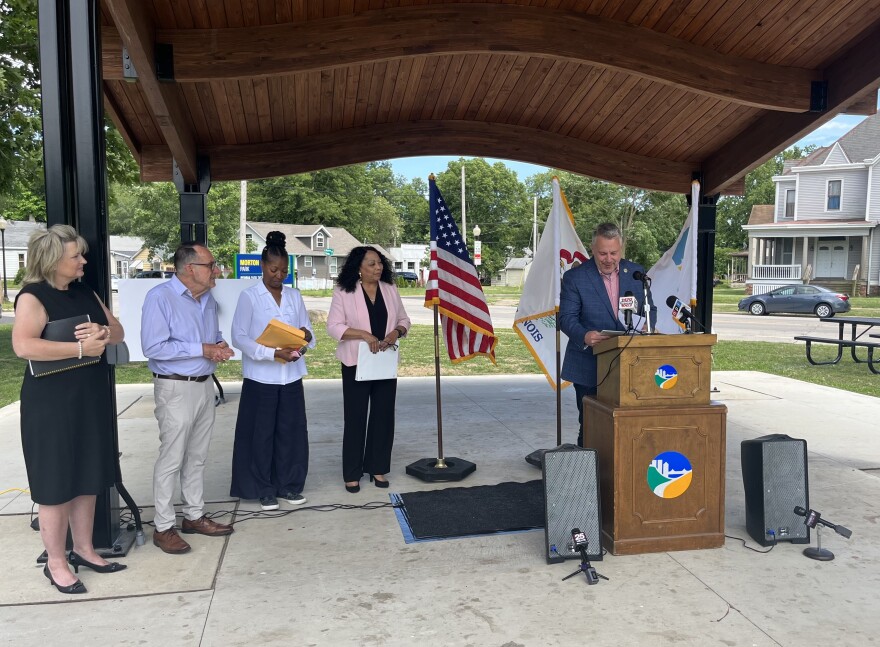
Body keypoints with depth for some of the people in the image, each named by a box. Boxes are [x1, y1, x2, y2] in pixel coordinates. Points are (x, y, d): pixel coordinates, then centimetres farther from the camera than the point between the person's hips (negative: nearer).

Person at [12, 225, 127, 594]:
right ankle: (55, 563, 16)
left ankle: (83, 550, 28)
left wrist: (102, 332, -10)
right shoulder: (32, 298, -13)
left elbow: (119, 332, 12)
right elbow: (23, 346, -29)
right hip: (51, 404, -7)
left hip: (91, 398, 7)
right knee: (56, 483, 3)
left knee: (88, 478, 14)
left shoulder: (85, 293, 11)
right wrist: (81, 348, -25)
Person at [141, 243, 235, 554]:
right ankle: (163, 527, 11)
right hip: (176, 388, -8)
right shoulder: (160, 298, -15)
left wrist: (221, 346, -4)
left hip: (205, 385, 8)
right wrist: (201, 349, -21)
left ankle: (194, 516, 27)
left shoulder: (208, 299, 9)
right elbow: (153, 347, -23)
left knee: (197, 457, 15)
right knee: (171, 459, -1)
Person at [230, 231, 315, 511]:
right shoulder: (249, 297, -4)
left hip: (291, 376, 4)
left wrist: (306, 336, -13)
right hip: (261, 376, -4)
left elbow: (307, 332, 12)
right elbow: (239, 337, -10)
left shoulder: (294, 296, 9)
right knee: (261, 434, 4)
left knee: (292, 431, 8)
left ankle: (289, 485, 22)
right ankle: (264, 490, 18)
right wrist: (273, 354, -22)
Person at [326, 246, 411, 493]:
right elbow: (334, 327, -11)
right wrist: (364, 335, -22)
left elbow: (404, 319, 11)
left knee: (383, 416, 8)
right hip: (356, 364, -4)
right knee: (355, 418, 2)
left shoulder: (390, 290, 5)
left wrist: (396, 332, -11)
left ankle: (377, 468, 22)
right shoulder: (343, 292, -8)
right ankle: (352, 473, 13)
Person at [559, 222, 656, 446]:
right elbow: (566, 317, -9)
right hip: (589, 368, -3)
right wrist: (584, 336, -30)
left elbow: (650, 309, 14)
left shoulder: (637, 272, 7)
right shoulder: (574, 277, -5)